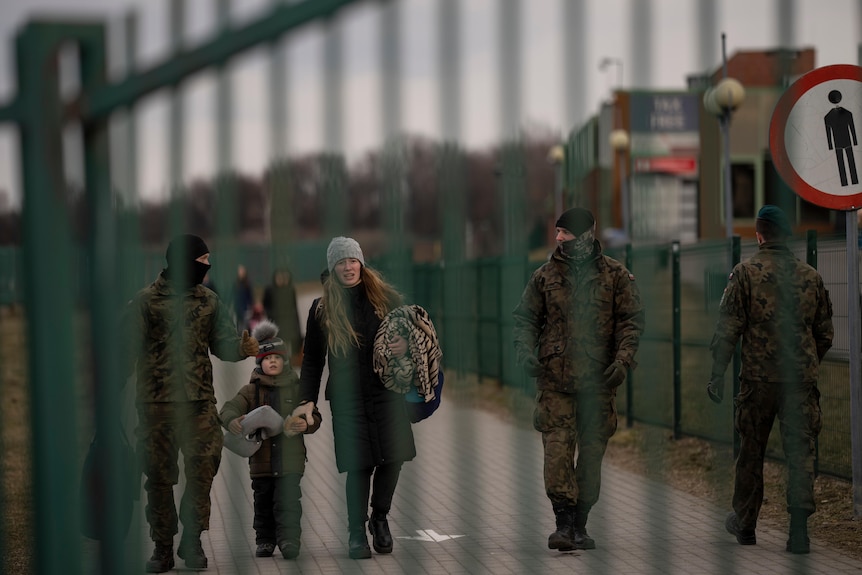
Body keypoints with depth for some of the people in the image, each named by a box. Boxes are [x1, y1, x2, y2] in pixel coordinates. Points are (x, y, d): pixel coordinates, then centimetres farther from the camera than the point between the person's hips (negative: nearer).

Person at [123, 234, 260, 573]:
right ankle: (163, 547, 14)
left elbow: (222, 343, 12)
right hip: (156, 402, -2)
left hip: (200, 401, 3)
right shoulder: (146, 301, -1)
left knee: (203, 468, -3)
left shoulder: (208, 301, 10)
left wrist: (242, 348, -10)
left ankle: (192, 539, 12)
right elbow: (128, 350, -3)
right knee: (159, 475, 4)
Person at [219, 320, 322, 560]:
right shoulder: (251, 390, 4)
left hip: (290, 458, -1)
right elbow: (228, 409, -8)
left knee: (288, 502, -9)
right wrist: (233, 422, -31)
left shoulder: (296, 387, 5)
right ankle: (265, 541, 20)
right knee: (263, 504, 9)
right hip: (261, 457, 1)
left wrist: (306, 424, -17)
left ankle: (289, 539, -4)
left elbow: (315, 417, 7)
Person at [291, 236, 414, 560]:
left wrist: (406, 345, -10)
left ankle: (379, 518, 22)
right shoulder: (322, 309, 5)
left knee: (393, 456, -4)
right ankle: (356, 533, 11)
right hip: (348, 397, -1)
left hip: (387, 389, 1)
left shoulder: (386, 297, 5)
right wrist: (307, 400, -2)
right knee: (360, 464, -5)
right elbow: (312, 359, 6)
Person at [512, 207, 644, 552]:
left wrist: (623, 359, -12)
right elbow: (525, 318, 12)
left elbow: (631, 321, 3)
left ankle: (580, 524, 17)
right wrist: (525, 351, -6)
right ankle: (564, 522, -12)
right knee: (557, 450, -12)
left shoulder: (616, 276, 5)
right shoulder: (545, 275, 8)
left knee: (592, 452, 6)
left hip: (599, 381, 0)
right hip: (555, 379, 0)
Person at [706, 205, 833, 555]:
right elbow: (825, 333, 12)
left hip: (758, 379, -2)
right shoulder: (810, 276, 6)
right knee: (800, 453, 3)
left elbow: (727, 329, -7)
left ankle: (745, 525, 23)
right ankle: (799, 526, -8)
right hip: (802, 380, 2)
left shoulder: (745, 273, -4)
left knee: (751, 453, 11)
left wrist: (717, 374, -2)